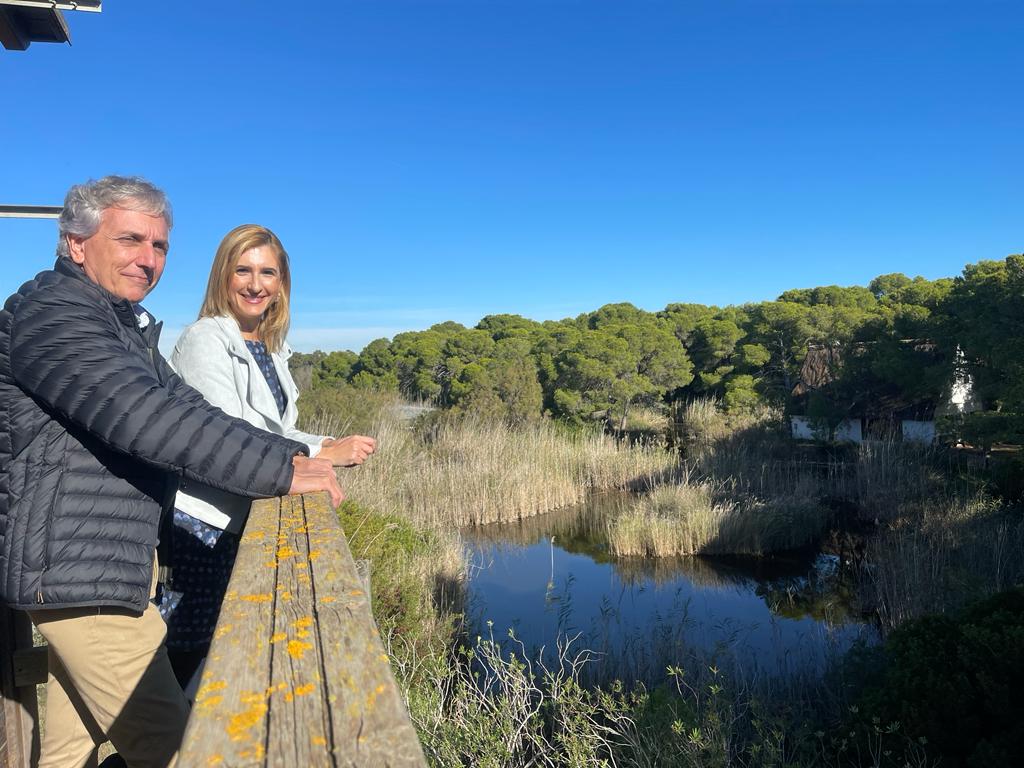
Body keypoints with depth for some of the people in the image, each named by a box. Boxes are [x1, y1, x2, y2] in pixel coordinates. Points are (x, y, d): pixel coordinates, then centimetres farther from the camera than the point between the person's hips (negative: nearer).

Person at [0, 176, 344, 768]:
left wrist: (290, 453, -2)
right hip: (77, 568, -10)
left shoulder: (129, 324, 18)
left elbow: (181, 405, 11)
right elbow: (144, 418, -28)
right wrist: (278, 470, -27)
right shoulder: (50, 310, -15)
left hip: (112, 562, 10)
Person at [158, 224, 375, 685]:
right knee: (191, 657, -2)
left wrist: (331, 445, -1)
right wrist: (323, 453, -20)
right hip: (202, 525, -7)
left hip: (245, 523, 7)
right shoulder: (204, 340, -11)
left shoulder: (271, 349, 13)